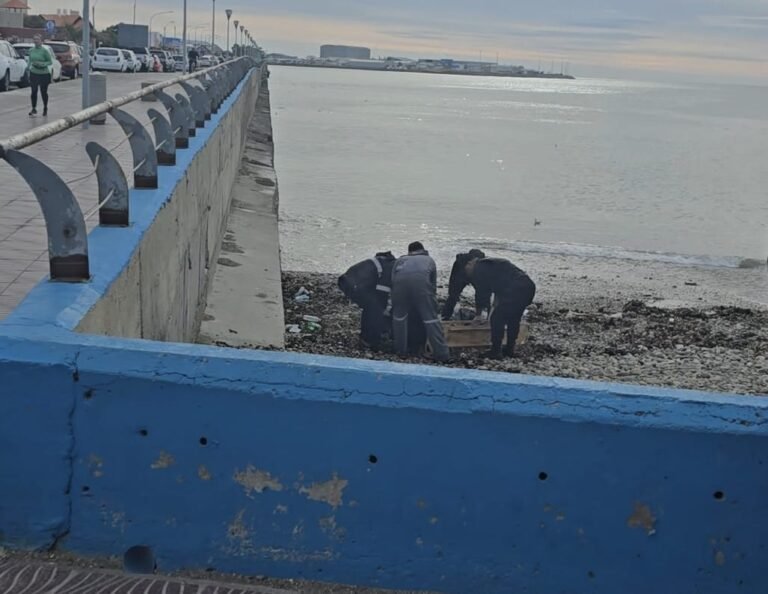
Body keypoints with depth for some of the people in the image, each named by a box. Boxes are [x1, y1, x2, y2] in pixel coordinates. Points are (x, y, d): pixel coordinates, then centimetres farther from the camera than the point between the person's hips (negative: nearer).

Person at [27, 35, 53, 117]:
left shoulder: (44, 51, -9)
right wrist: (29, 70, 8)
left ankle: (45, 108, 25)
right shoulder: (31, 50, 5)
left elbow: (50, 62, -7)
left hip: (43, 74, -3)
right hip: (34, 74, 3)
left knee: (43, 92, 7)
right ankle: (34, 109, 0)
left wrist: (42, 64, -22)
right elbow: (29, 61, 14)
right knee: (34, 91, -4)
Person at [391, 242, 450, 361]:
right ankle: (441, 353, 3)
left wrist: (396, 305, 37)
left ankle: (401, 350, 27)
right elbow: (433, 285, 33)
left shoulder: (401, 260, 40)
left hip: (400, 279, 1)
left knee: (399, 315, 20)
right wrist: (432, 304, 44)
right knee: (431, 317, 4)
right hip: (421, 279, -1)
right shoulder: (429, 260, 38)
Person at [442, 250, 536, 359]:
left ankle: (495, 352, 11)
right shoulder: (491, 264, 28)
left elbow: (481, 293, 4)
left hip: (515, 291, -9)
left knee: (497, 319, 5)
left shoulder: (478, 270, 0)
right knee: (513, 319, 24)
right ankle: (510, 349, 31)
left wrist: (479, 312, 19)